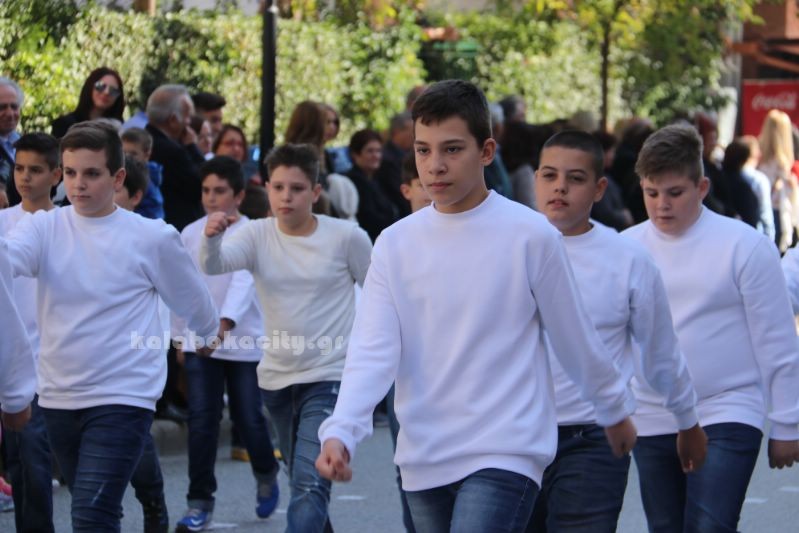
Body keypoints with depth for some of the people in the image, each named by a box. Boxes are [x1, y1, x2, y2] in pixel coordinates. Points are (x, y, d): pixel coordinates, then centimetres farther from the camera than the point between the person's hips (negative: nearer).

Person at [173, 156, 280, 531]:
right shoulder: (190, 234, 3)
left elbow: (244, 282, -23)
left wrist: (225, 324, -38)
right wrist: (179, 334, 15)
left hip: (243, 342, -3)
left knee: (248, 418, 3)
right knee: (201, 421, -3)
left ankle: (266, 477, 33)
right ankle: (199, 503, 5)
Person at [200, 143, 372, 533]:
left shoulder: (346, 237, -8)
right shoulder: (258, 235, -3)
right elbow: (214, 266, -22)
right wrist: (211, 238, -43)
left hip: (329, 377, -4)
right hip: (277, 378, 5)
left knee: (310, 483, -18)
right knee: (303, 481, 20)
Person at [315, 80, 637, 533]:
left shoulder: (530, 235, -5)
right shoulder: (396, 244, 4)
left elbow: (576, 338, 6)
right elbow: (373, 351, -3)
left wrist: (616, 412, 18)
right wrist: (340, 432, -19)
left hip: (507, 455, -5)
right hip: (423, 457, 5)